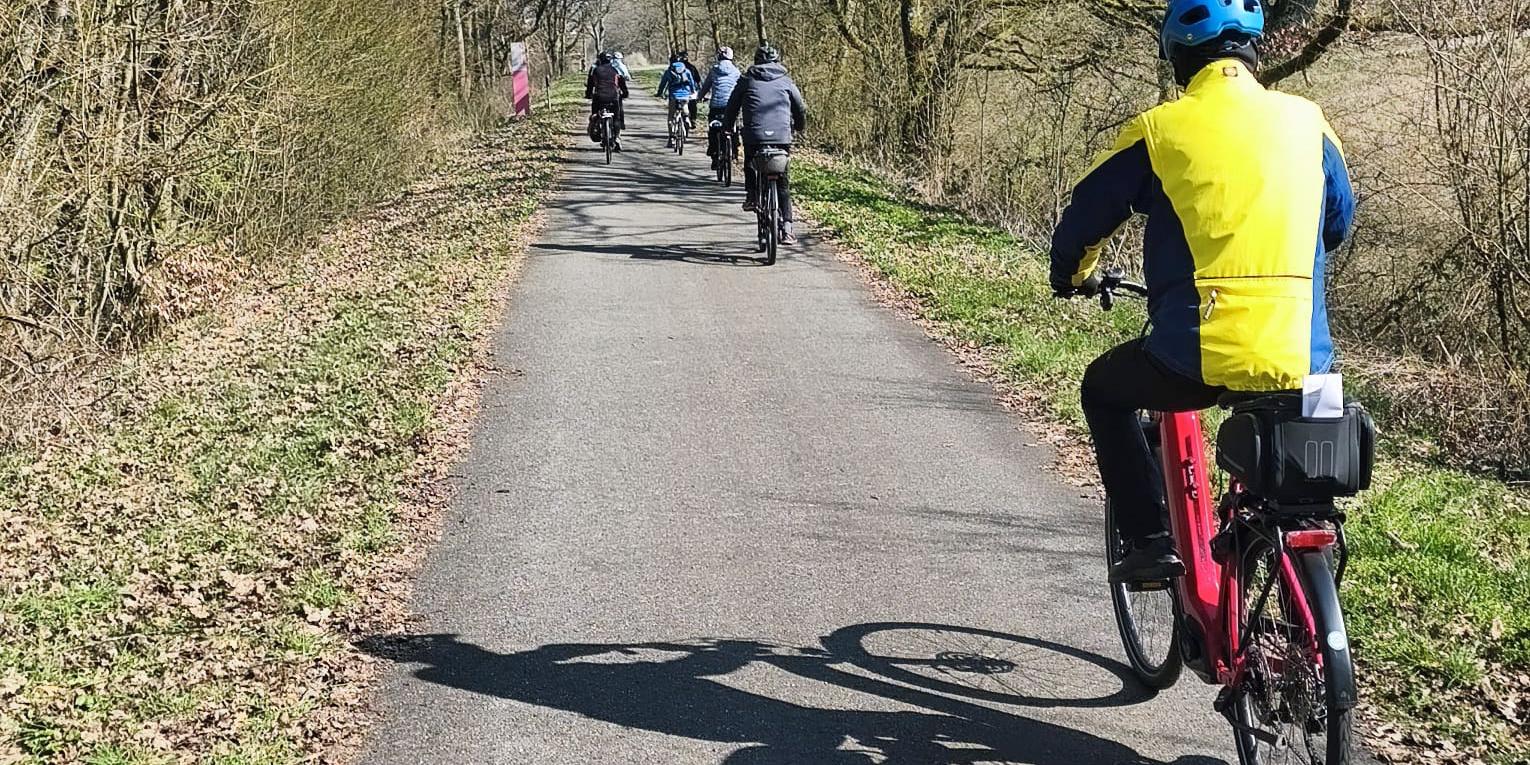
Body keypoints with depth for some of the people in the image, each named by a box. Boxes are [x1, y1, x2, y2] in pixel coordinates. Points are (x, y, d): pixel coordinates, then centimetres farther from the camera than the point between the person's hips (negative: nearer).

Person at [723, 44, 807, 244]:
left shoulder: (747, 80, 12)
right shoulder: (785, 81, 14)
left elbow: (732, 106, 15)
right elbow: (801, 108, 19)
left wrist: (728, 128, 30)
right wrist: (799, 127, 38)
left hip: (753, 135, -1)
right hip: (782, 136, 1)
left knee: (749, 165, 32)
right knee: (782, 182, 10)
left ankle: (751, 195, 12)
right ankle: (786, 227, 2)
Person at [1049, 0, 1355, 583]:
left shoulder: (1160, 129, 0)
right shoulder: (1306, 121, 9)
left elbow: (1084, 219, 11)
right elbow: (1339, 220, 25)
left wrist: (1071, 276, 33)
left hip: (1196, 360, -3)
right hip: (1302, 359, 4)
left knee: (1104, 389, 26)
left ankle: (1150, 541, 16)